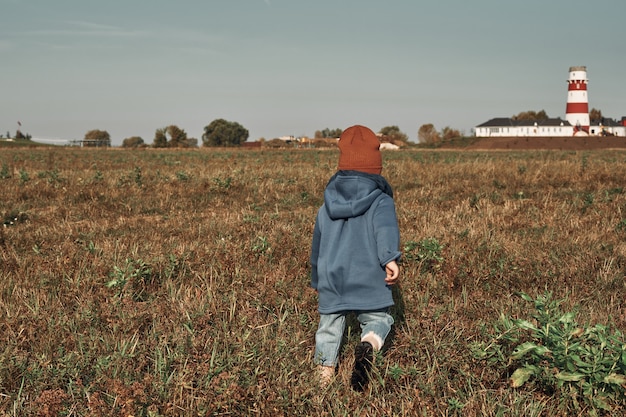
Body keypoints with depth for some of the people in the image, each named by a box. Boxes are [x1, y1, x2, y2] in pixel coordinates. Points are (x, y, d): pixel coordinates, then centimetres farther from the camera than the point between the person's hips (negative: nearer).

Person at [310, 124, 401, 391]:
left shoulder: (326, 207, 13)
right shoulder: (381, 201, 0)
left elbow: (317, 246, 23)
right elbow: (386, 228, -22)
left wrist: (316, 281, 36)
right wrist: (390, 259, -36)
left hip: (330, 281, 3)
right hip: (368, 281, -3)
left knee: (329, 329, 13)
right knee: (378, 320, 8)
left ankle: (323, 376, 5)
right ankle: (368, 345, -24)